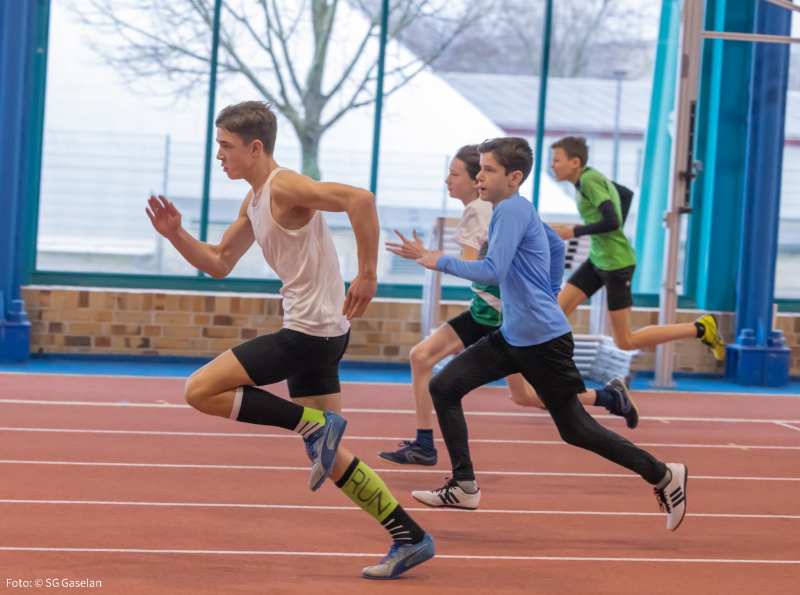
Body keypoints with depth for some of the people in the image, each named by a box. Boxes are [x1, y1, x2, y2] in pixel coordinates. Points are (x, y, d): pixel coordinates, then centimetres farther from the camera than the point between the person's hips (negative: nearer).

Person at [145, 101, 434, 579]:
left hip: (312, 331, -10)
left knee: (201, 390, -10)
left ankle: (315, 426, -10)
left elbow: (360, 199, -27)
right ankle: (410, 539, 14)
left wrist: (367, 273, -28)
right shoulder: (255, 202, 16)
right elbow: (219, 264, 23)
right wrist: (176, 234, 8)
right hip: (313, 332, 10)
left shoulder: (285, 187, -14)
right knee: (328, 455, 12)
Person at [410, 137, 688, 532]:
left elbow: (493, 272, -25)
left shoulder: (513, 209, -18)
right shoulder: (510, 210, 11)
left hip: (543, 339, -10)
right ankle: (464, 488, 4)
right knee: (444, 387, 0)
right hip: (512, 336, 10)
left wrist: (442, 262, -14)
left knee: (574, 430, -1)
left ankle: (664, 476, 12)